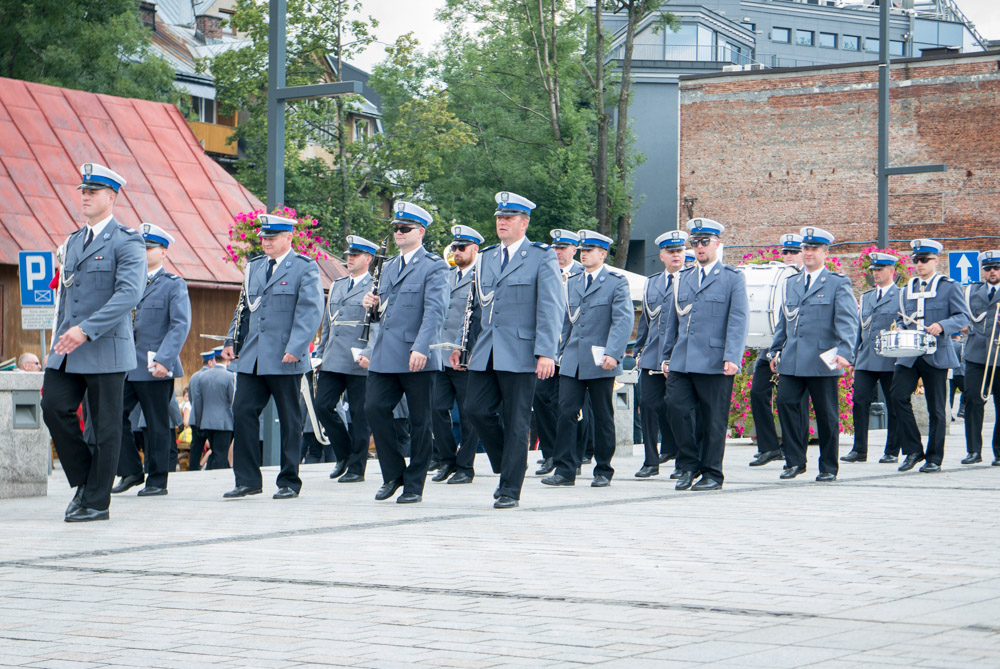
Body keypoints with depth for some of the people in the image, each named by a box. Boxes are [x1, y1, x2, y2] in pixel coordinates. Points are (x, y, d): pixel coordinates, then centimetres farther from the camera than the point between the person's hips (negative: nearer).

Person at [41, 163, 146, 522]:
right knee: (54, 407, -5)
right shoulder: (74, 241, 18)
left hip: (106, 349, -7)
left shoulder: (127, 242, -7)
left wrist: (86, 330, -25)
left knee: (105, 426, -1)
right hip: (68, 349, 7)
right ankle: (84, 481, 12)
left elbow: (128, 294, -19)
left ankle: (97, 502, 6)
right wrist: (60, 339, 18)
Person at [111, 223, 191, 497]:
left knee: (157, 425, 1)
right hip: (124, 367, 5)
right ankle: (131, 471, 10)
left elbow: (181, 324, -11)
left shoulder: (173, 285, -1)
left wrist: (164, 360, -21)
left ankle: (157, 480, 10)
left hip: (155, 370, -5)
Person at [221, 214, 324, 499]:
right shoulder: (253, 267, 16)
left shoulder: (305, 267, -3)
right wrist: (231, 340, 11)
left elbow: (310, 311, -11)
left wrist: (295, 348, -20)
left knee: (289, 420, 2)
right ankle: (247, 480, 4)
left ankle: (289, 482, 10)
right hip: (252, 357, 5)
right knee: (242, 412, -2)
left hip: (285, 359, -5)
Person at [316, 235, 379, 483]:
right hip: (333, 361, 6)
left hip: (360, 363, -6)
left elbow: (379, 326, -9)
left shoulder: (375, 288, -2)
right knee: (322, 406, -2)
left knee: (359, 414, -1)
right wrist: (320, 353, 19)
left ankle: (356, 468, 6)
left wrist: (369, 354, -20)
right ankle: (344, 454, 16)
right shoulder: (337, 286, 18)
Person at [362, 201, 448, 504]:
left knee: (419, 420, 0)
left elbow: (435, 311, -14)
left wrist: (421, 348, -24)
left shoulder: (434, 266, -3)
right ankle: (393, 473, 8)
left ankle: (414, 485, 8)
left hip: (417, 357, -6)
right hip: (385, 356, 6)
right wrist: (375, 303, 7)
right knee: (374, 408, -6)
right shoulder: (389, 266, 21)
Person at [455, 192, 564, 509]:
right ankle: (506, 468, 18)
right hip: (485, 352, 6)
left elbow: (551, 308, -9)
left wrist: (546, 353, -18)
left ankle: (510, 489, 5)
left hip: (520, 353, -5)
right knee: (478, 409, -3)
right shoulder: (486, 257, 17)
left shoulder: (542, 257, -1)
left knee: (515, 422, -2)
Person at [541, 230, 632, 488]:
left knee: (603, 417, 3)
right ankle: (565, 470, -4)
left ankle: (603, 471, 13)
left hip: (600, 363, -4)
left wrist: (612, 353, -21)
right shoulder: (572, 283, 16)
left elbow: (624, 320, -11)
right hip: (572, 362, 5)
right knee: (566, 412, -5)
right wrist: (561, 352, 16)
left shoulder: (617, 283, -1)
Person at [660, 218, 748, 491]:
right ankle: (689, 466, 11)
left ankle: (712, 474, 9)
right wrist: (667, 356, 17)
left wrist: (731, 357, -16)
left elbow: (738, 322, -6)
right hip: (681, 363, 5)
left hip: (714, 363, -5)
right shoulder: (684, 278, 18)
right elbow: (672, 320, 22)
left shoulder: (732, 278, 2)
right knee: (678, 411, -4)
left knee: (713, 420, -1)